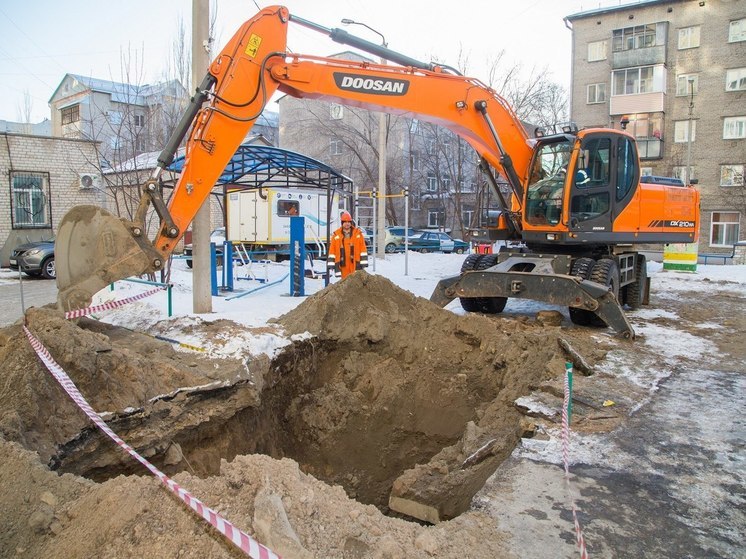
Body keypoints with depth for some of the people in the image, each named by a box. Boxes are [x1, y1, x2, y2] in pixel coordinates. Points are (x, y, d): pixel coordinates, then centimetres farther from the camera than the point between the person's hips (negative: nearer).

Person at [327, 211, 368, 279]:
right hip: (343, 265, 1)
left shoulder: (358, 233, 4)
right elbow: (332, 250, 6)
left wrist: (364, 264, -1)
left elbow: (363, 249, 3)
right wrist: (330, 266, 2)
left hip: (355, 265, -1)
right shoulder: (336, 235, 5)